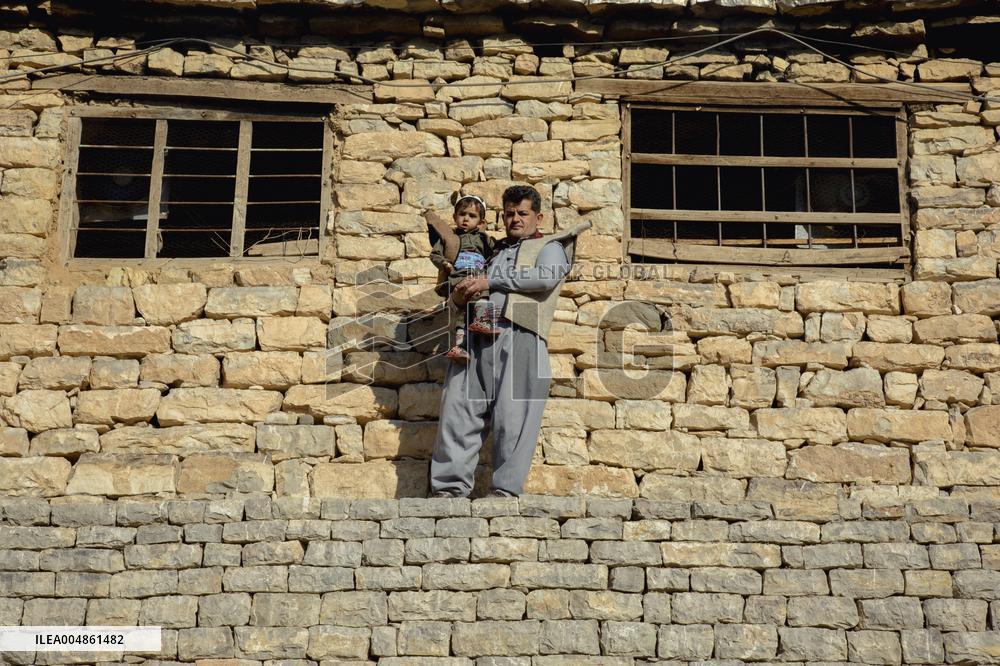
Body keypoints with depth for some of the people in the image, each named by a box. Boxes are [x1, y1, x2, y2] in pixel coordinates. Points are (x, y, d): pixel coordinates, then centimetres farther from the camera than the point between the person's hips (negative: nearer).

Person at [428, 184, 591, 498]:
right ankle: (450, 485, -5)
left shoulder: (550, 246, 17)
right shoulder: (495, 251, 32)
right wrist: (460, 294, 7)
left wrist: (491, 281, -6)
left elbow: (546, 276, -6)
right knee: (458, 410, -5)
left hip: (518, 335, -5)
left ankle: (506, 488, -7)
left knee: (512, 415, -10)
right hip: (476, 336, 5)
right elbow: (467, 289, 34)